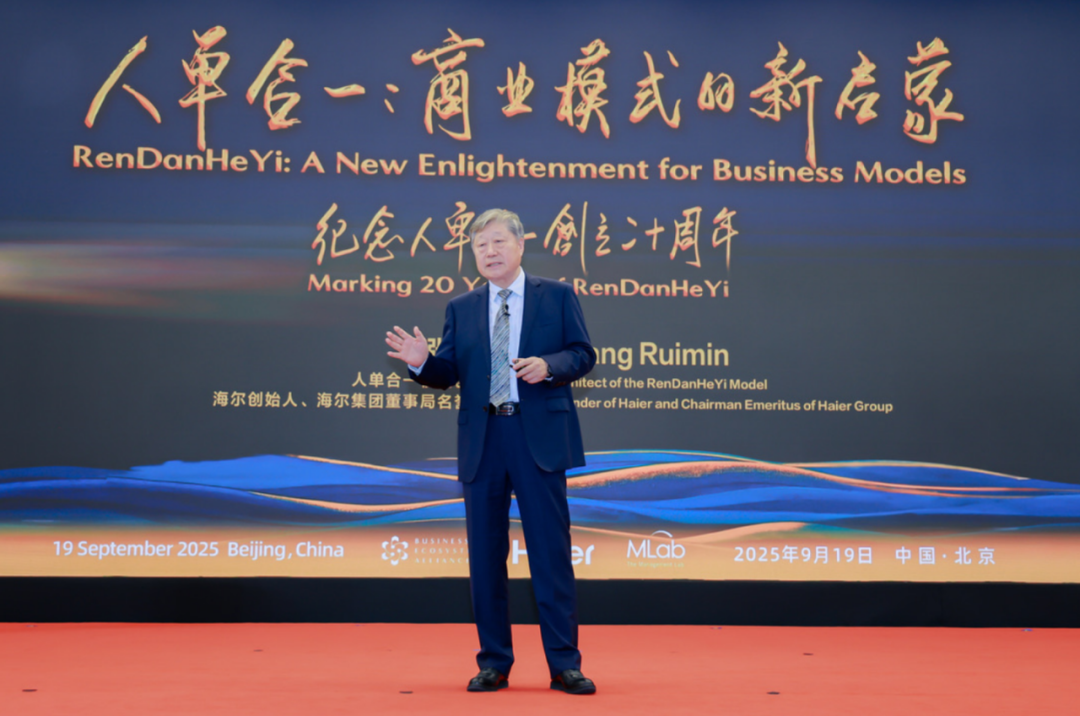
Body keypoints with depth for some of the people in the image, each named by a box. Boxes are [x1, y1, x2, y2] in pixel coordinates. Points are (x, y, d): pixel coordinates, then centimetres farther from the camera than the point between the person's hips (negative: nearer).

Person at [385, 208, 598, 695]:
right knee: (485, 555, 5)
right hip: (482, 441, 3)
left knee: (551, 551, -2)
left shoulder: (556, 296, 7)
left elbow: (583, 354, 3)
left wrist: (548, 365, -16)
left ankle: (564, 663, 3)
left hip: (539, 438, -3)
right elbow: (448, 373, 7)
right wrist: (421, 362, -14)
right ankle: (494, 663, 14)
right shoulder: (461, 309, 14)